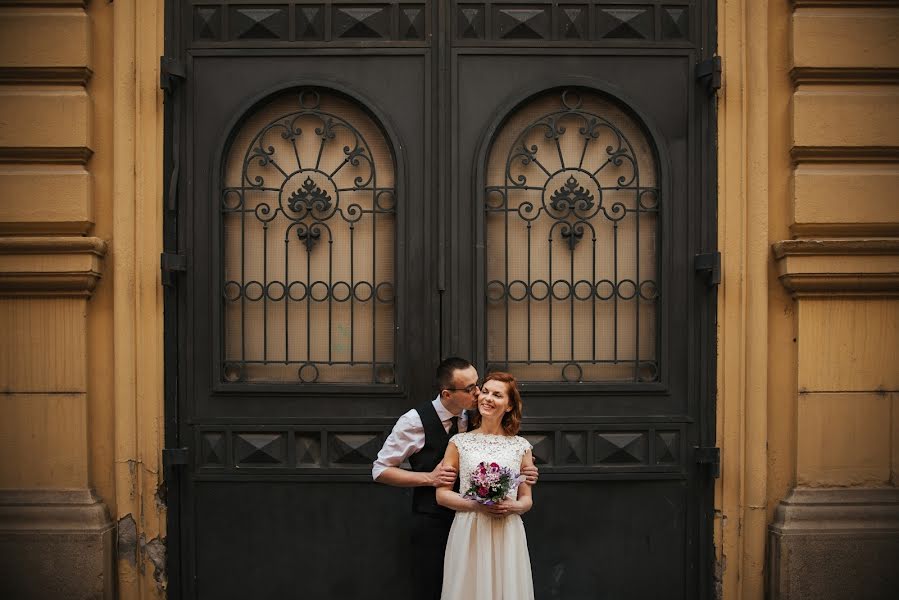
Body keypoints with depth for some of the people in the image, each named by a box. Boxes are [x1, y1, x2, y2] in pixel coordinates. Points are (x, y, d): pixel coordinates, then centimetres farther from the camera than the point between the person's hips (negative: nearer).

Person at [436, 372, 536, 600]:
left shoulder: (521, 446, 6)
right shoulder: (459, 442, 3)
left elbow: (527, 499, 11)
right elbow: (442, 494, 2)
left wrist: (513, 507, -11)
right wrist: (476, 505, -13)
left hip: (508, 535, 1)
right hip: (468, 533, -1)